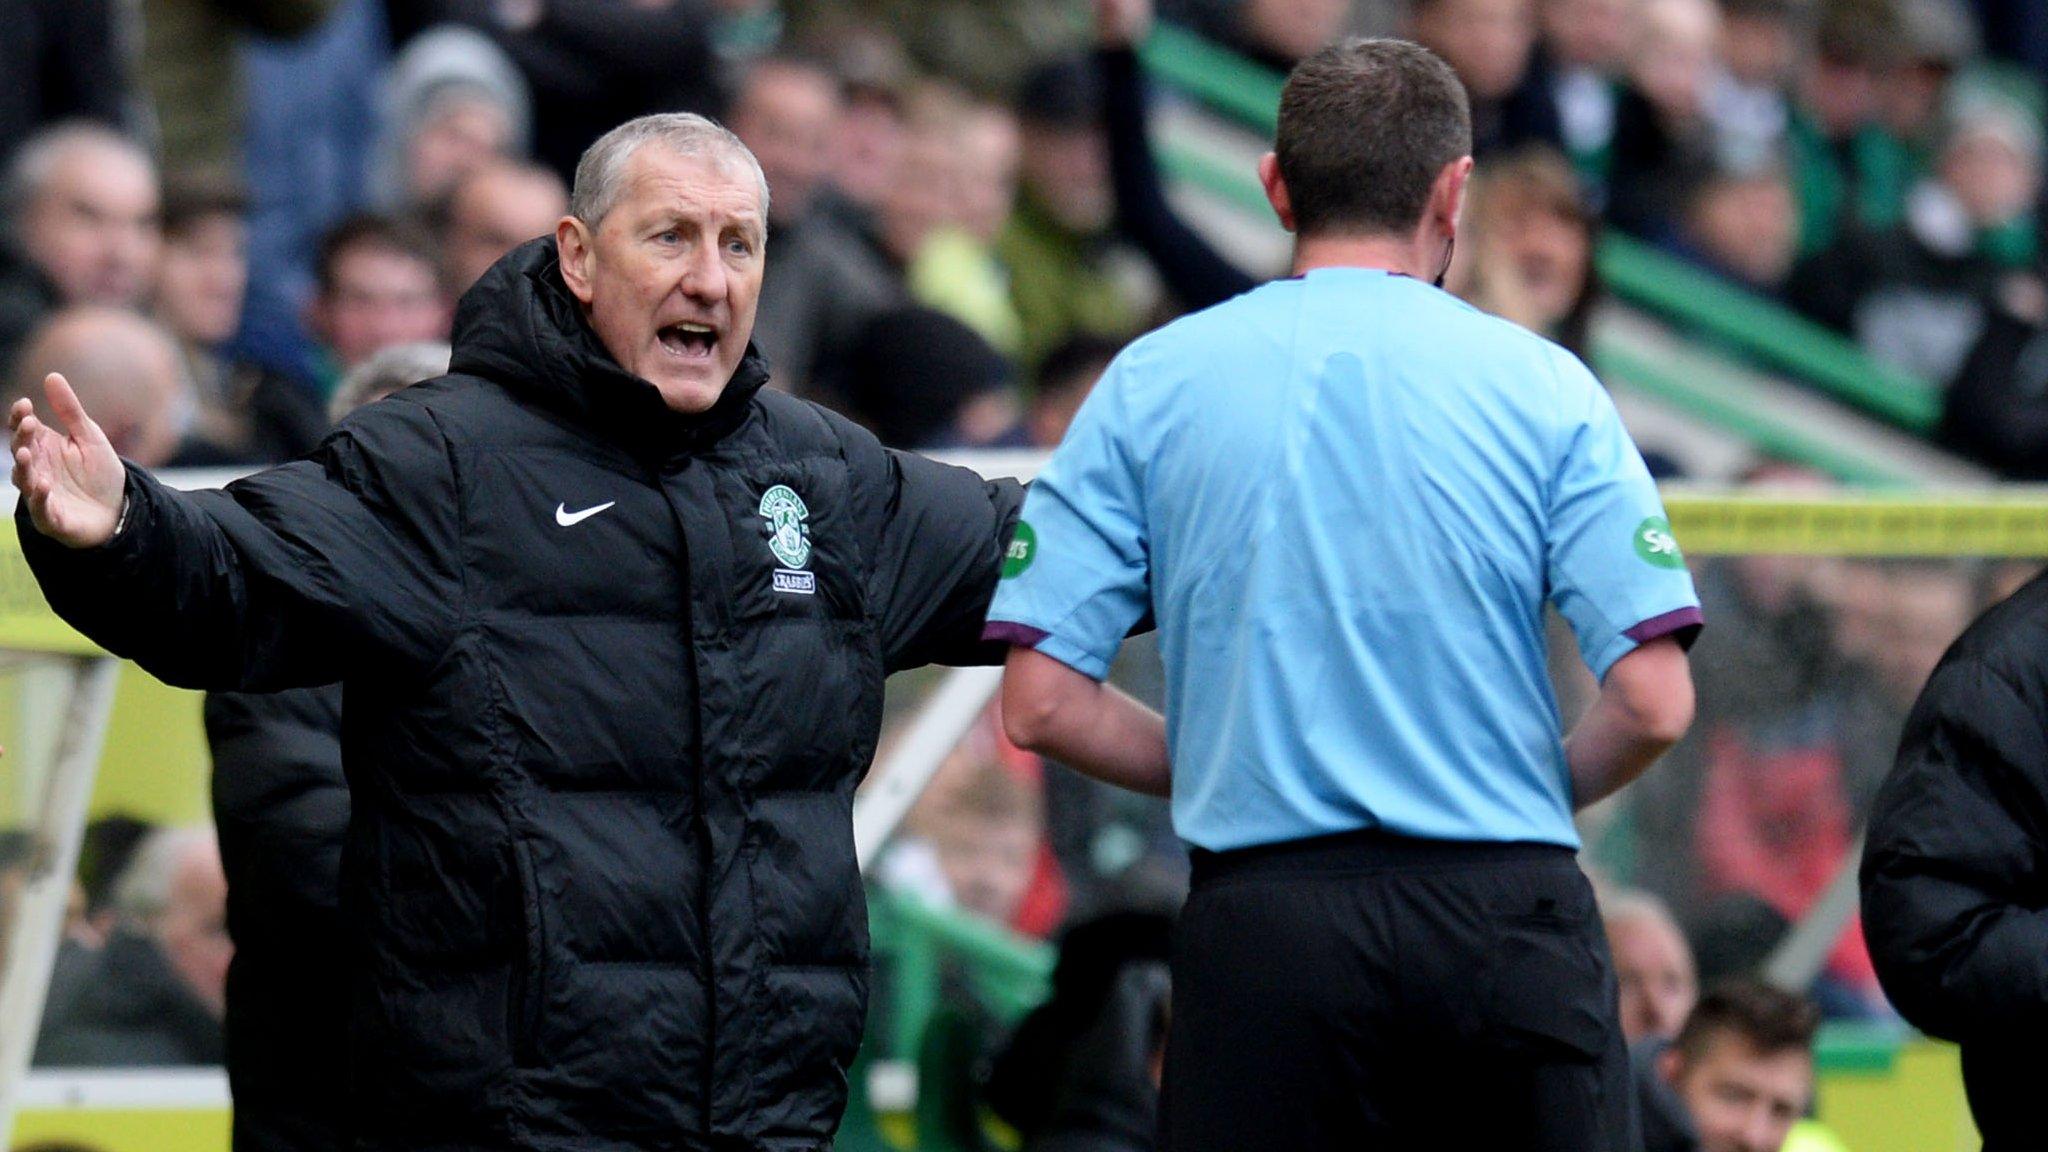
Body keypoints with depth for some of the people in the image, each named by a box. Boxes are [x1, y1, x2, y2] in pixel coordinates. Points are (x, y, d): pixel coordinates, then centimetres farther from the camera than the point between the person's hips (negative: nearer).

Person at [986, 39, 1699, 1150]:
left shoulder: (1153, 384, 4)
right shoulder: (1544, 387, 1)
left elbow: (1041, 702, 0)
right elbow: (1653, 702, -6)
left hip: (1263, 918, 1)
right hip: (1508, 915, 0)